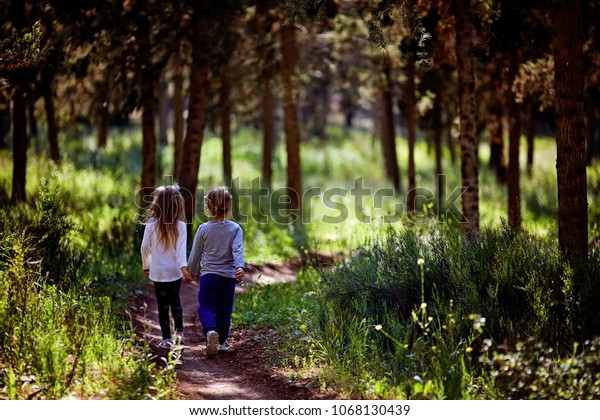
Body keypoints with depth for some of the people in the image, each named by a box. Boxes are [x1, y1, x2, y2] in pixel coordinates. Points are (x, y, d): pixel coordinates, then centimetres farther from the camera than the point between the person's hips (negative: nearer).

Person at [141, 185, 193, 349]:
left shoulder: (151, 224, -7)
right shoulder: (180, 225, -8)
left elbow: (145, 247, -3)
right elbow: (181, 249, -17)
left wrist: (146, 266, 10)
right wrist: (184, 267, -20)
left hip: (158, 272, -1)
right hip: (175, 271, 1)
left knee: (163, 305, 6)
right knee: (175, 300, 22)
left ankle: (166, 339, 6)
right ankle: (179, 332, 26)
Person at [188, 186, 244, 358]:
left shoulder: (204, 228, -3)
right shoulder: (235, 229, -4)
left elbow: (195, 253, 4)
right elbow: (238, 250, -20)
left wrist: (192, 272, 19)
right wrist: (239, 267, -31)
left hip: (208, 275, -1)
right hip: (228, 276, 1)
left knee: (205, 307, 2)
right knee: (224, 310, 14)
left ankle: (210, 331, -26)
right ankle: (222, 341, 24)